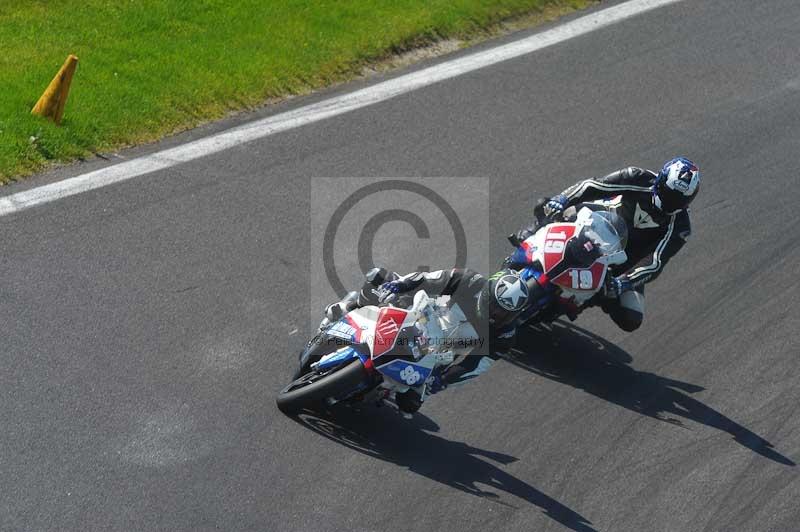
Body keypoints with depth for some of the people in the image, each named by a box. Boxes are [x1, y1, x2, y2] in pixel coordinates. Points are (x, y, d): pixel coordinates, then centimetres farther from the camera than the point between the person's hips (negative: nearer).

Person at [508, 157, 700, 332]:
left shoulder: (679, 226, -22)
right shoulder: (640, 179, -19)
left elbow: (655, 263, -29)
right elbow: (593, 185, -19)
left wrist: (623, 283, -44)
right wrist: (560, 200, -34)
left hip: (628, 262, 0)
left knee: (631, 321, -18)